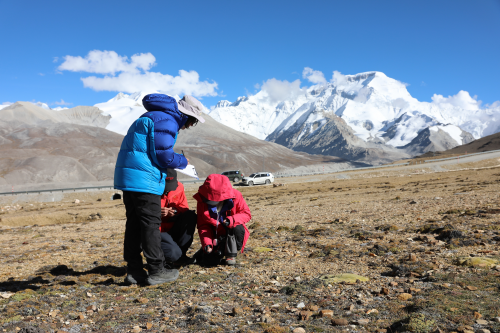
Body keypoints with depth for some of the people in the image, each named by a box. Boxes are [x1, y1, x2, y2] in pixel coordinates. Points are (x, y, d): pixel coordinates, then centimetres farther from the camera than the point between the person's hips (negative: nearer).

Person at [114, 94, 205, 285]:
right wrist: (183, 161, 3)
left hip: (128, 177, 10)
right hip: (144, 179, -10)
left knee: (134, 224, 11)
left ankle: (134, 271, 17)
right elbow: (164, 157, -16)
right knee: (151, 224, -3)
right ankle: (156, 271, 5)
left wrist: (177, 160, 17)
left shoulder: (153, 117, 22)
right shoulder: (166, 121, -12)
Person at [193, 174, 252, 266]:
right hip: (215, 235, 1)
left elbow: (246, 214, -12)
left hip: (232, 234, -1)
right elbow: (203, 225, -11)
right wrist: (206, 243, -26)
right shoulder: (202, 201, -14)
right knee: (210, 260, -17)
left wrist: (232, 220, -33)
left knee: (237, 228, -35)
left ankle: (231, 255, -11)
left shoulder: (236, 196, -17)